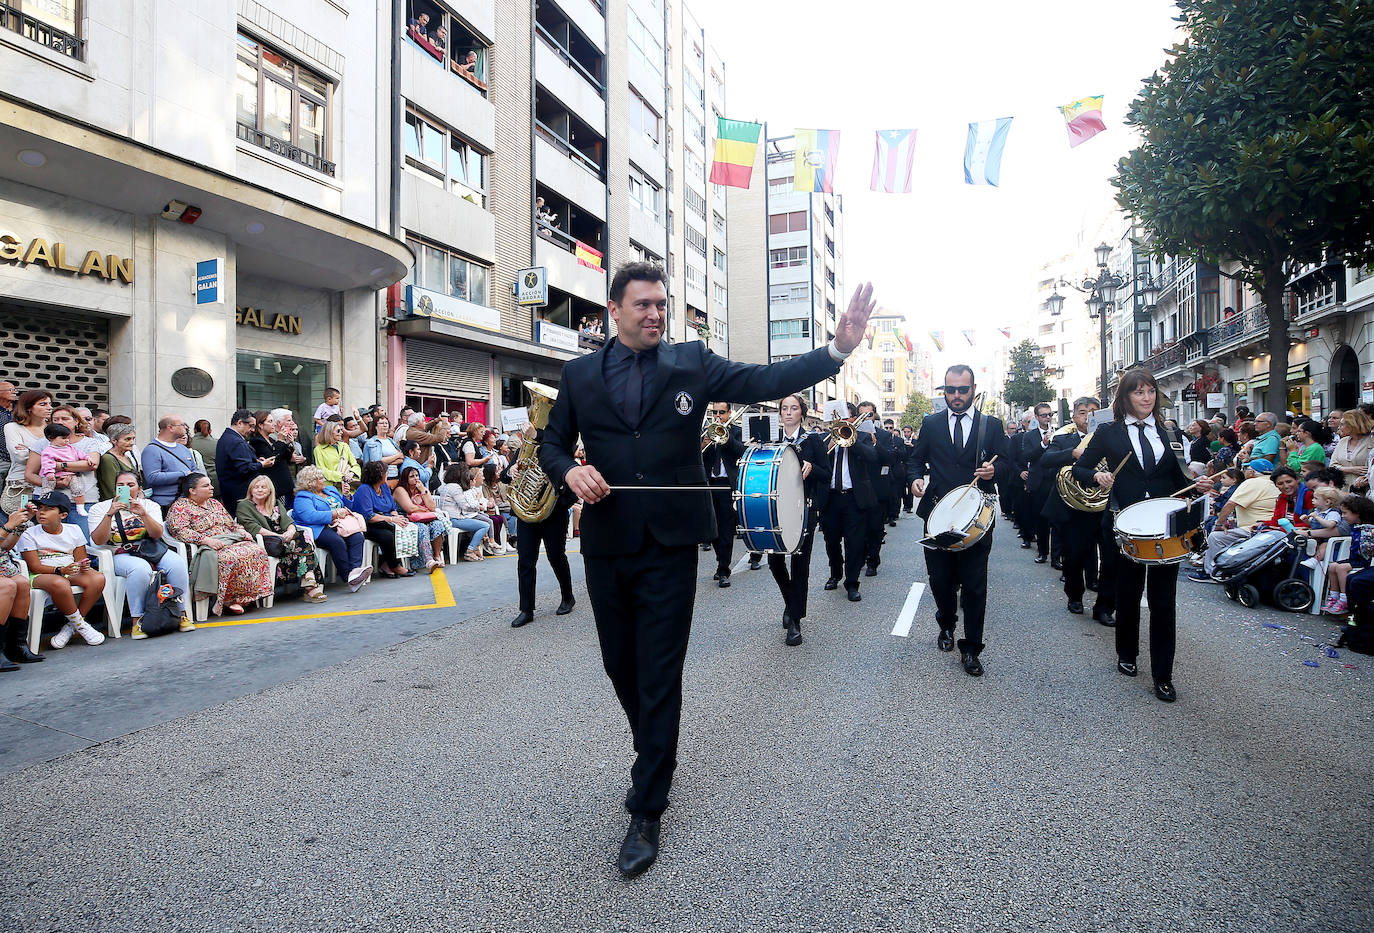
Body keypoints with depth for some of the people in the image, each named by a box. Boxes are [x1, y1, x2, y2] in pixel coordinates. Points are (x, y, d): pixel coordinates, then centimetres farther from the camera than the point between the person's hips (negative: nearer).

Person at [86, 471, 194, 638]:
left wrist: (143, 514, -22)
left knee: (178, 563, -29)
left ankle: (181, 613, -20)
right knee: (141, 569, -37)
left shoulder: (150, 505, 11)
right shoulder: (100, 508, 8)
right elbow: (98, 541, -8)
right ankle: (137, 621, -29)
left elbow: (157, 534, -5)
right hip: (122, 554, -2)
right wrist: (110, 514, -20)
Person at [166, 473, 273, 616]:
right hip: (206, 548, -7)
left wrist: (242, 531, 7)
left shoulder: (215, 503, 25)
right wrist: (206, 540, -25)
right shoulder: (180, 507, 2)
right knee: (233, 557, -37)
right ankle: (228, 598, -23)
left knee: (257, 551, -22)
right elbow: (180, 531, -13)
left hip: (233, 540, 7)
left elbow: (232, 523, 29)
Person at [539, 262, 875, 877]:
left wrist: (838, 347, -20)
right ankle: (656, 757, 44)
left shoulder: (691, 362, 1)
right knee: (621, 667, 17)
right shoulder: (580, 374, 6)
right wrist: (570, 470, -11)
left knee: (660, 678, 2)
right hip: (606, 545, 3)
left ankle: (646, 813, 16)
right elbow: (552, 444, 12)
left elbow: (766, 381, -8)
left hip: (669, 545, -3)